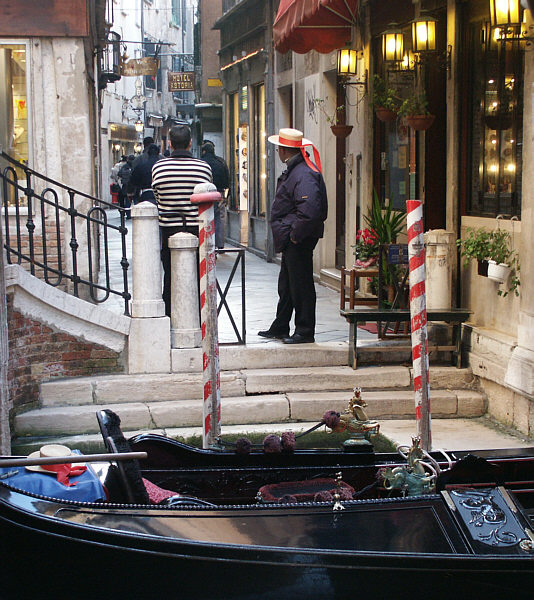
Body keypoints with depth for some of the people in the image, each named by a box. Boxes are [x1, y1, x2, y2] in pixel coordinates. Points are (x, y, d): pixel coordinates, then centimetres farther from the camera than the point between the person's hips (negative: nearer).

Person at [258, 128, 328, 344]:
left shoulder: (303, 174, -20)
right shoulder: (294, 170, 14)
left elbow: (309, 209, -30)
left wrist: (296, 234, -21)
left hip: (298, 241, -11)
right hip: (291, 239, 11)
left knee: (301, 285, -2)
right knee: (286, 286, 19)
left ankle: (305, 332, 7)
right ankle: (280, 328, 31)